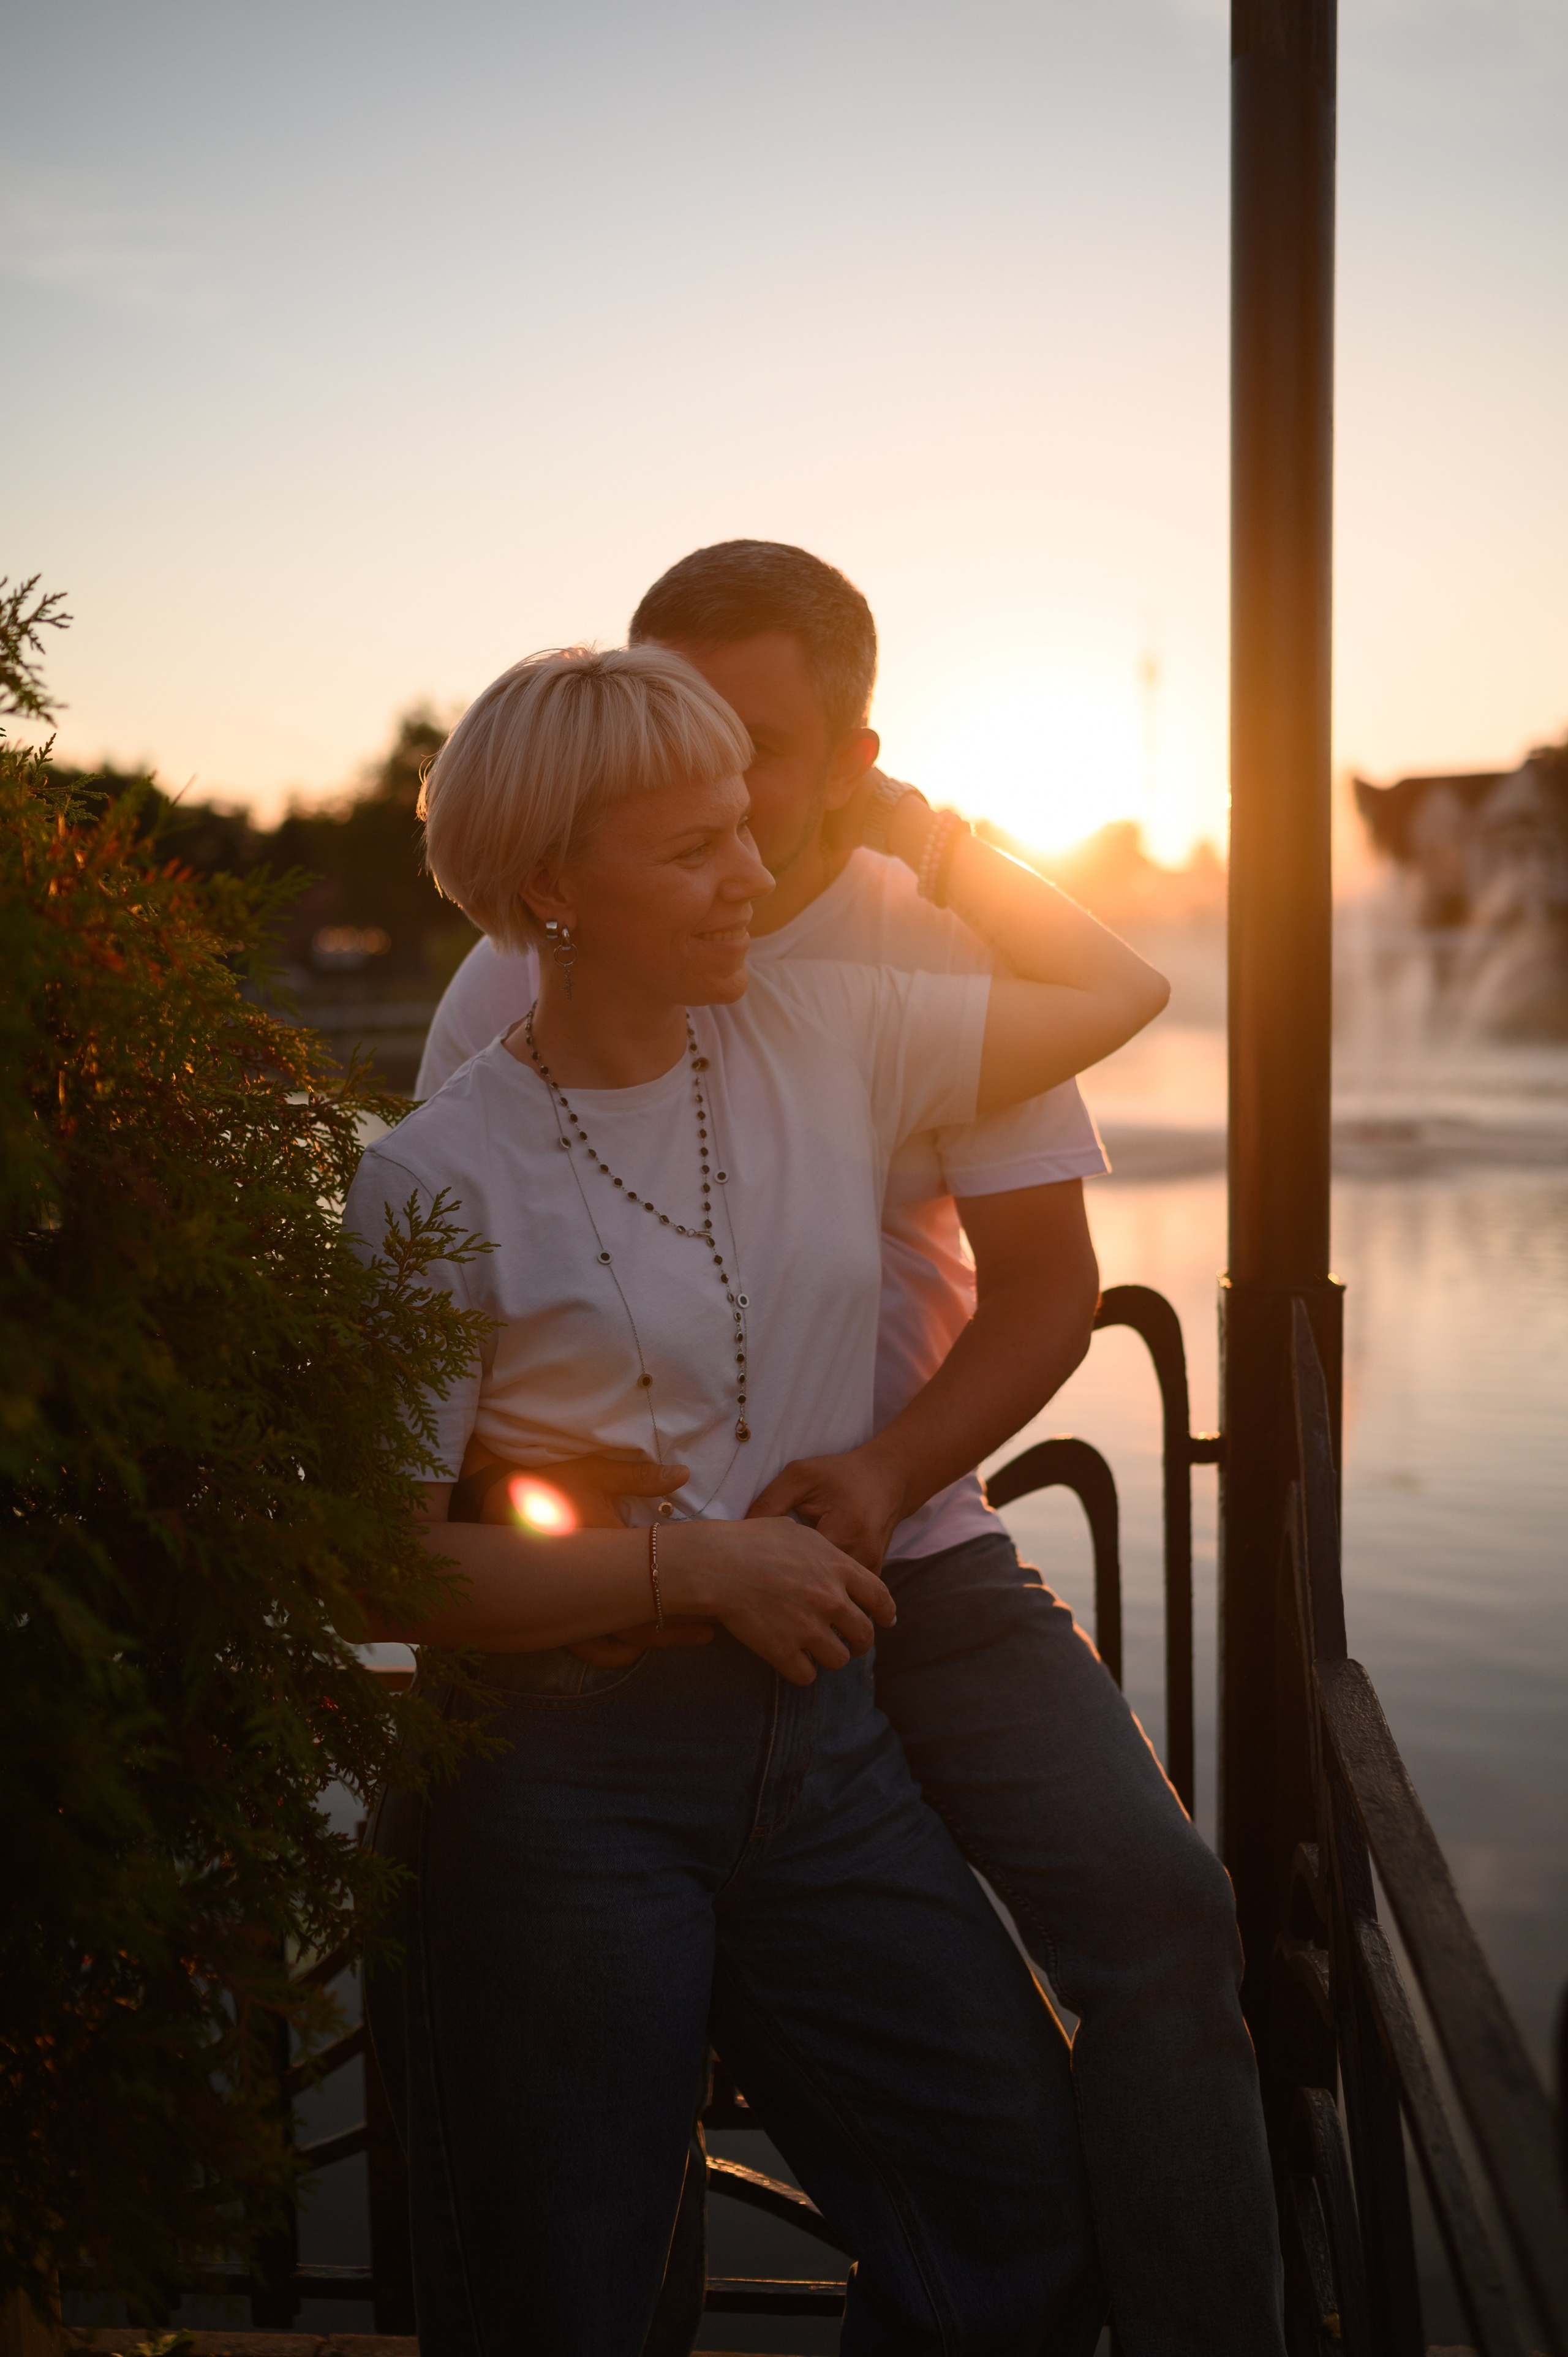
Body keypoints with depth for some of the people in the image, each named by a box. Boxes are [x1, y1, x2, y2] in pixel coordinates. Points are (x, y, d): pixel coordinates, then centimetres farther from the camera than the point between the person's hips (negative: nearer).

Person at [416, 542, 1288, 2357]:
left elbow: (1044, 1284, 0)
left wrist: (890, 1473, -19)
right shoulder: (529, 971, -2)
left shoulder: (947, 949, -1)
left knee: (1156, 1911, -14)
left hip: (911, 1548, 1)